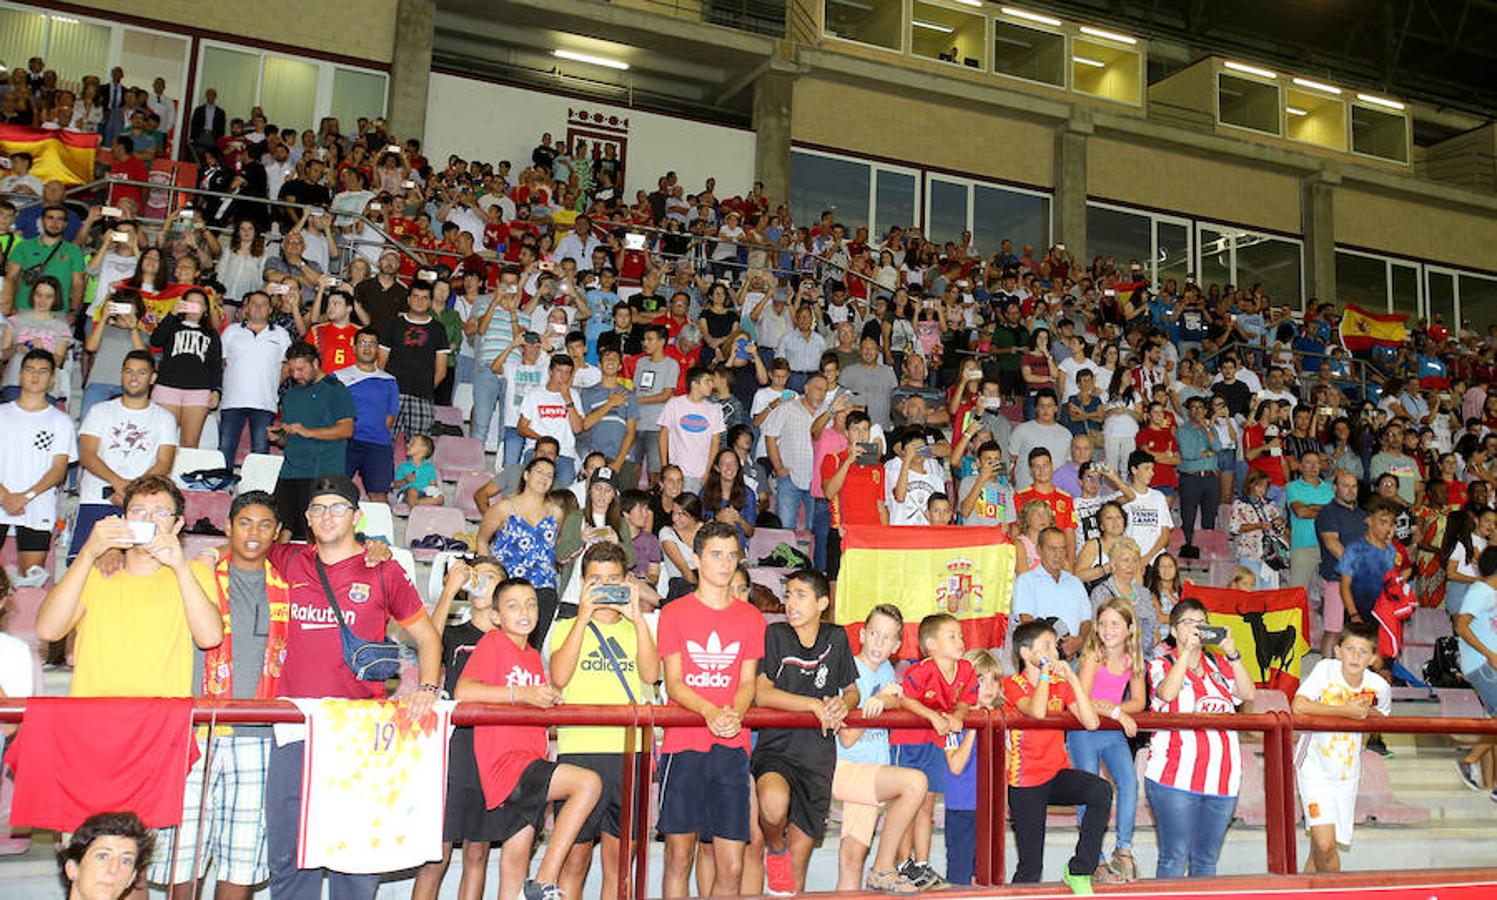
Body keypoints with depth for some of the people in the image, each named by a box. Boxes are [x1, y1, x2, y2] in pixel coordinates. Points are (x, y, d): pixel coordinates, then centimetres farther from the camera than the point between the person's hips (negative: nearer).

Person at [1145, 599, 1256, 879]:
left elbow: (1248, 694, 2)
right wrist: (1187, 649, -16)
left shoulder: (1218, 664, 16)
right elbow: (1167, 692, -17)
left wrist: (1232, 654, -7)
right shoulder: (1161, 664, 5)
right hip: (1175, 777, -4)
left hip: (1221, 779, 5)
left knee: (1207, 860, 11)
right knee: (1174, 858, -5)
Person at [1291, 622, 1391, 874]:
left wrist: (1366, 712, -7)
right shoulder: (1326, 669, -16)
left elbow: (1382, 715, 17)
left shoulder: (1379, 687, -5)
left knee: (1321, 850, 7)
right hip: (1314, 768, -3)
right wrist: (1347, 711, -23)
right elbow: (1298, 706, -28)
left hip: (1347, 773, 3)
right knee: (1324, 845, -15)